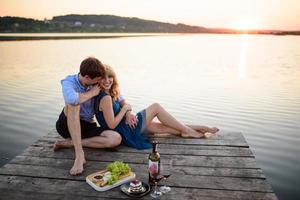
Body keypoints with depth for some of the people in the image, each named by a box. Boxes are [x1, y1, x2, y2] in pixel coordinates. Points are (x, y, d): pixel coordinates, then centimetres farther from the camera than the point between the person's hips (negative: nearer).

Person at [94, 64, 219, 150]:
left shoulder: (108, 95, 7)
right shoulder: (105, 98, -23)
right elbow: (112, 124, -25)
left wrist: (128, 114, -3)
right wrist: (125, 109, -15)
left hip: (124, 129, 9)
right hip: (126, 132, -9)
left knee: (161, 127, 12)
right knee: (156, 107, -4)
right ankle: (187, 130, 6)